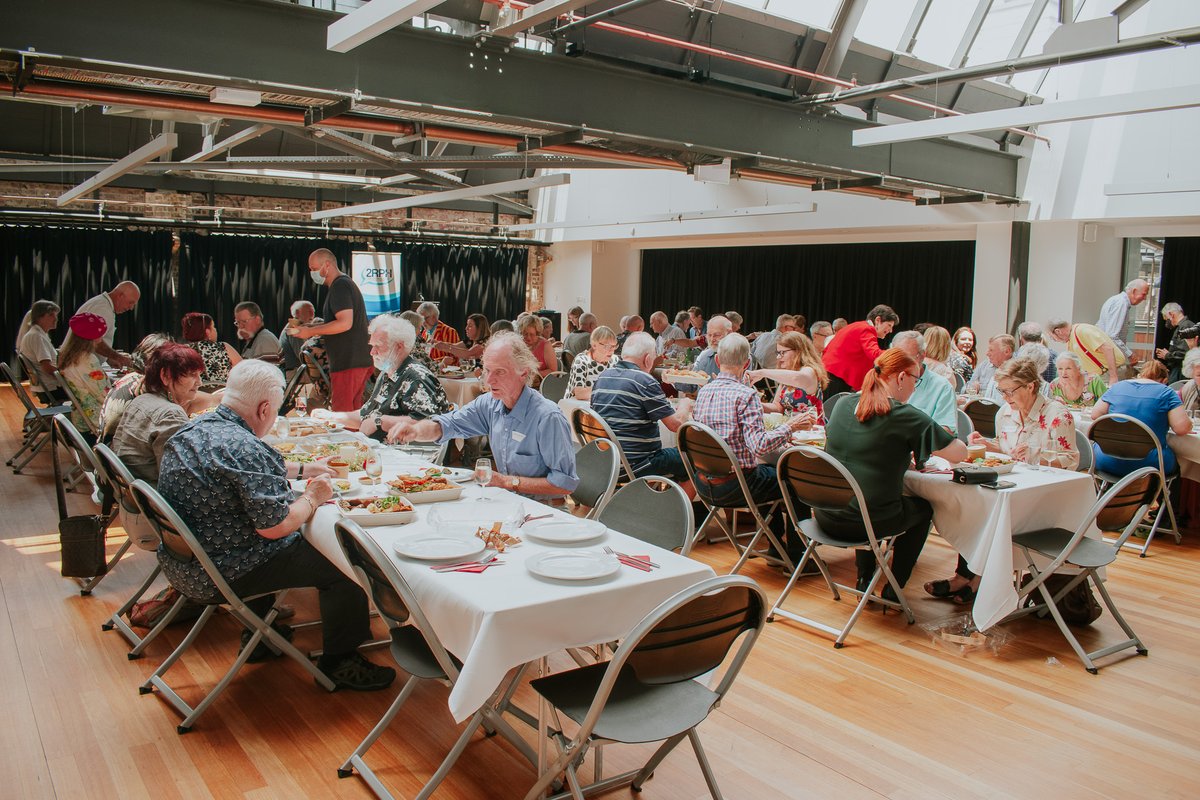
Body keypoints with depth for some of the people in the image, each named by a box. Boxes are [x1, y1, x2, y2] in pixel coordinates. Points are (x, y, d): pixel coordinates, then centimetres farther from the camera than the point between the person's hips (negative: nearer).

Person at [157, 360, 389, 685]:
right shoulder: (245, 448, -27)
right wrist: (313, 496, -9)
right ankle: (339, 662, 10)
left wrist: (300, 467, 22)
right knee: (341, 565, -4)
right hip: (223, 575, -10)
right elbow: (276, 527, -26)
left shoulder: (194, 428, 4)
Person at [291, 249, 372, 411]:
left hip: (348, 362, -10)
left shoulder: (340, 286, -12)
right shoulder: (347, 283, 21)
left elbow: (345, 323, -23)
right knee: (354, 412, 13)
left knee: (341, 414, -8)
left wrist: (311, 331, -13)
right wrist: (309, 327, 16)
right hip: (360, 360, 10)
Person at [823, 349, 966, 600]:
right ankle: (893, 589, 30)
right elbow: (958, 454, -9)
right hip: (870, 523, -5)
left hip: (826, 518, 5)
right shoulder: (907, 417, -14)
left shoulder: (844, 405, 3)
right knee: (923, 507, 26)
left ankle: (864, 580, 39)